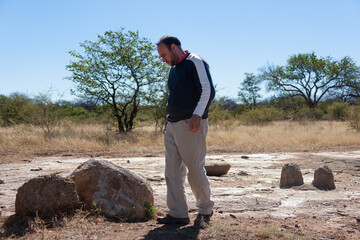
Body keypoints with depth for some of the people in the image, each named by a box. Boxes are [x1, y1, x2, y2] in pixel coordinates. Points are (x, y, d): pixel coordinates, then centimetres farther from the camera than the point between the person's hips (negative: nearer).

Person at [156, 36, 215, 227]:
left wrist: (197, 114, -26)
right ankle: (178, 213, 12)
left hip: (191, 125, -8)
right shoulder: (174, 69, 20)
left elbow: (208, 90, -15)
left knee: (196, 170, -2)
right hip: (172, 125, 9)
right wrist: (170, 121, 18)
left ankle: (205, 210, 16)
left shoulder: (195, 62, -5)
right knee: (172, 172, 6)